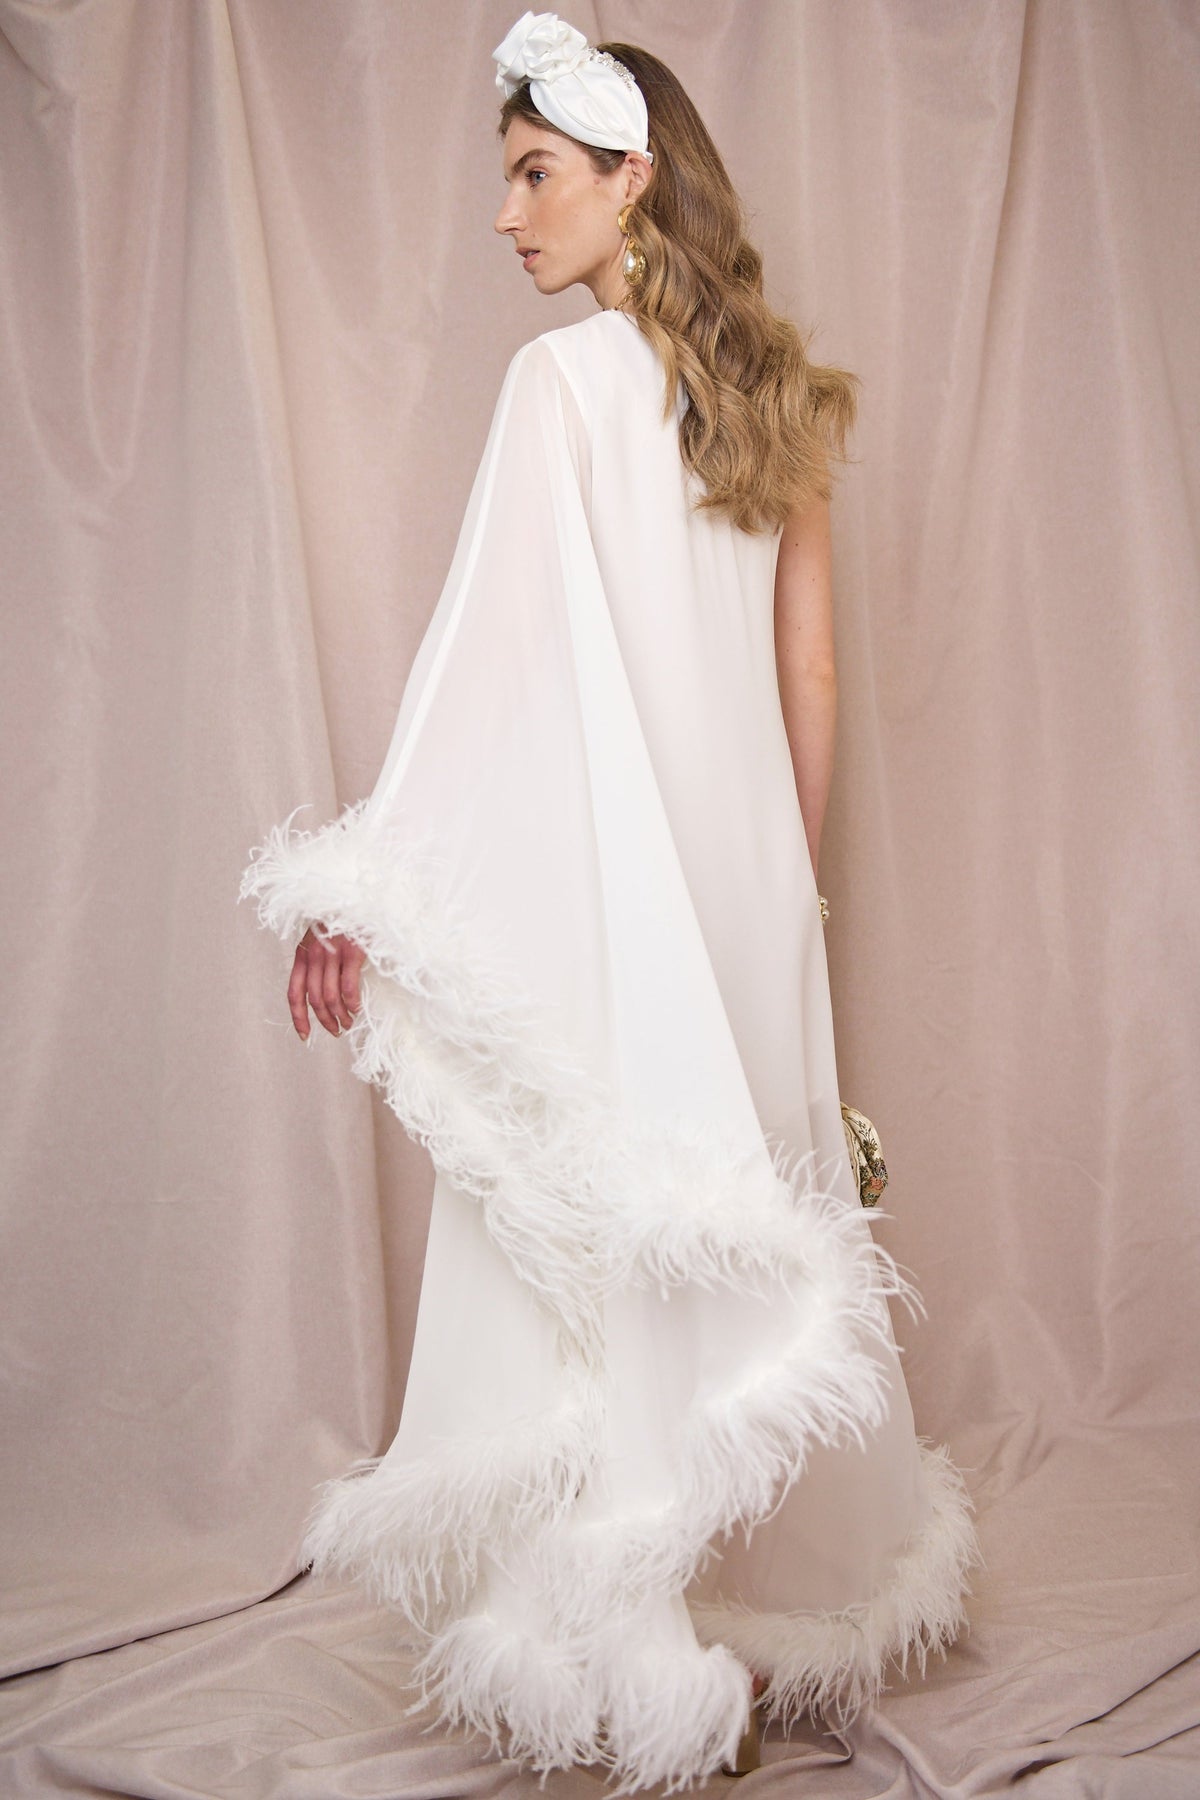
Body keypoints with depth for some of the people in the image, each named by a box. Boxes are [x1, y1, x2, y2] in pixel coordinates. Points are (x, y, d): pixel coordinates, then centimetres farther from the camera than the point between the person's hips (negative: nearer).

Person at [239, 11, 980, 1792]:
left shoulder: (570, 376, -10)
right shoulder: (773, 390, 10)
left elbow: (484, 651, -14)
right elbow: (811, 675, 12)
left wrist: (362, 886, -11)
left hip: (598, 890, -7)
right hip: (748, 883, 7)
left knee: (606, 1245, 2)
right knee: (748, 1236, 14)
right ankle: (778, 1613, 27)